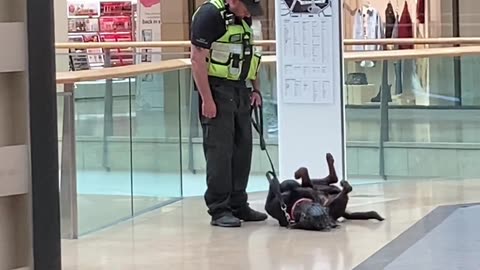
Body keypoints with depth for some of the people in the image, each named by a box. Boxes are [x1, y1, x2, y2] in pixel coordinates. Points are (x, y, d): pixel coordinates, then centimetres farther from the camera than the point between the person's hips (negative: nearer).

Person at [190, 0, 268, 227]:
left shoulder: (243, 18, 12)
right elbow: (198, 59, -17)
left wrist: (255, 89, 16)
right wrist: (207, 99, -20)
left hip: (240, 90, 8)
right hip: (217, 89, -8)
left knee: (242, 149, 10)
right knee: (219, 151, -5)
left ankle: (238, 205, 19)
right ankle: (219, 210, 0)